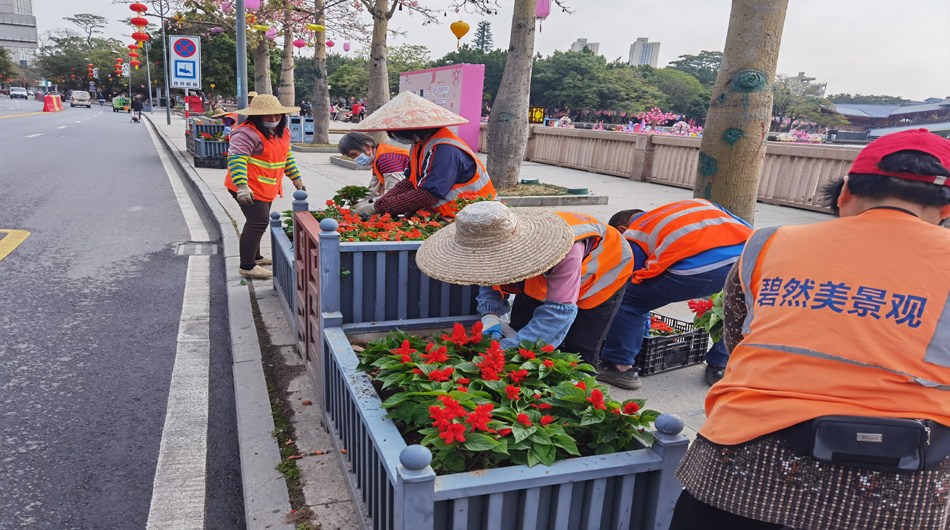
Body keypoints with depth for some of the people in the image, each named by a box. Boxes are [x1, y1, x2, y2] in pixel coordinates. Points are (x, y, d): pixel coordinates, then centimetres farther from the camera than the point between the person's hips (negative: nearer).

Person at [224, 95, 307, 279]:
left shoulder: (282, 132, 11)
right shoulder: (247, 133, -19)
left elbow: (287, 155, 25)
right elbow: (235, 158, -26)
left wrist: (297, 178, 26)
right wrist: (242, 186, -35)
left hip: (268, 187, 9)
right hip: (250, 188, -9)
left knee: (259, 221, 20)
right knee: (258, 222, -13)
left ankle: (255, 257, 37)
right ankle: (247, 267, -5)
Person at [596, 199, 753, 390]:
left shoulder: (633, 235, 26)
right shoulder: (698, 203, 40)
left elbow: (635, 285, 25)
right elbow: (748, 230, 33)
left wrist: (645, 328, 39)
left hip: (695, 270, -5)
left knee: (627, 301, 13)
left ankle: (620, 367, 18)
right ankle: (720, 367, 41)